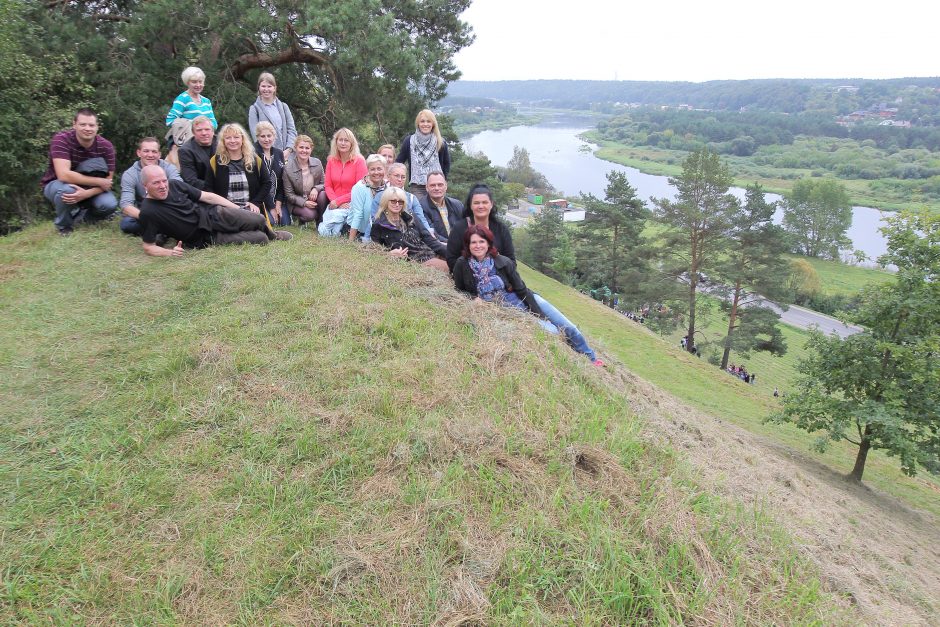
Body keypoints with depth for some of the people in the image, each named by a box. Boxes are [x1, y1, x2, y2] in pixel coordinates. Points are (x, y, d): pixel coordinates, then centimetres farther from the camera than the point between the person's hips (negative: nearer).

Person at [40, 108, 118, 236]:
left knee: (109, 205, -27)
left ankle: (82, 213, 11)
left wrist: (87, 193, -36)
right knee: (66, 190, -39)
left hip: (89, 188, 2)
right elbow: (64, 175, -35)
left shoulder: (105, 146, -16)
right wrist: (99, 182, -32)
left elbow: (107, 181, -17)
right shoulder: (61, 139, -25)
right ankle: (63, 225, -6)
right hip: (57, 184, -2)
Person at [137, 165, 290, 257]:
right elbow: (149, 247, -9)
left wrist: (239, 209, 3)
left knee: (259, 220, -15)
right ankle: (267, 238, 23)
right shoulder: (148, 212, -14)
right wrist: (170, 252, -29)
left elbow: (208, 196, 5)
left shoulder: (174, 185, -3)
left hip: (213, 214, 4)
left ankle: (272, 235, 21)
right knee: (260, 239, -15)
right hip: (207, 237, -4)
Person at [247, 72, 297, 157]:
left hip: (285, 154, 2)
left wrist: (288, 150, -8)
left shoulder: (283, 107, 15)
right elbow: (255, 134, -2)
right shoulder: (254, 109, 7)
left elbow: (292, 130, 8)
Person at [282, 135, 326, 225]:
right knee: (310, 214, -32)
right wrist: (304, 203, -25)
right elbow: (289, 194, -9)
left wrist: (316, 189, -23)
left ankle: (320, 222, -6)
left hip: (314, 198, 3)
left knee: (323, 194, -30)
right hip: (297, 202, -3)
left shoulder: (317, 163, -5)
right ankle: (301, 219, 7)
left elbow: (324, 184, 1)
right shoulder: (288, 168, -13)